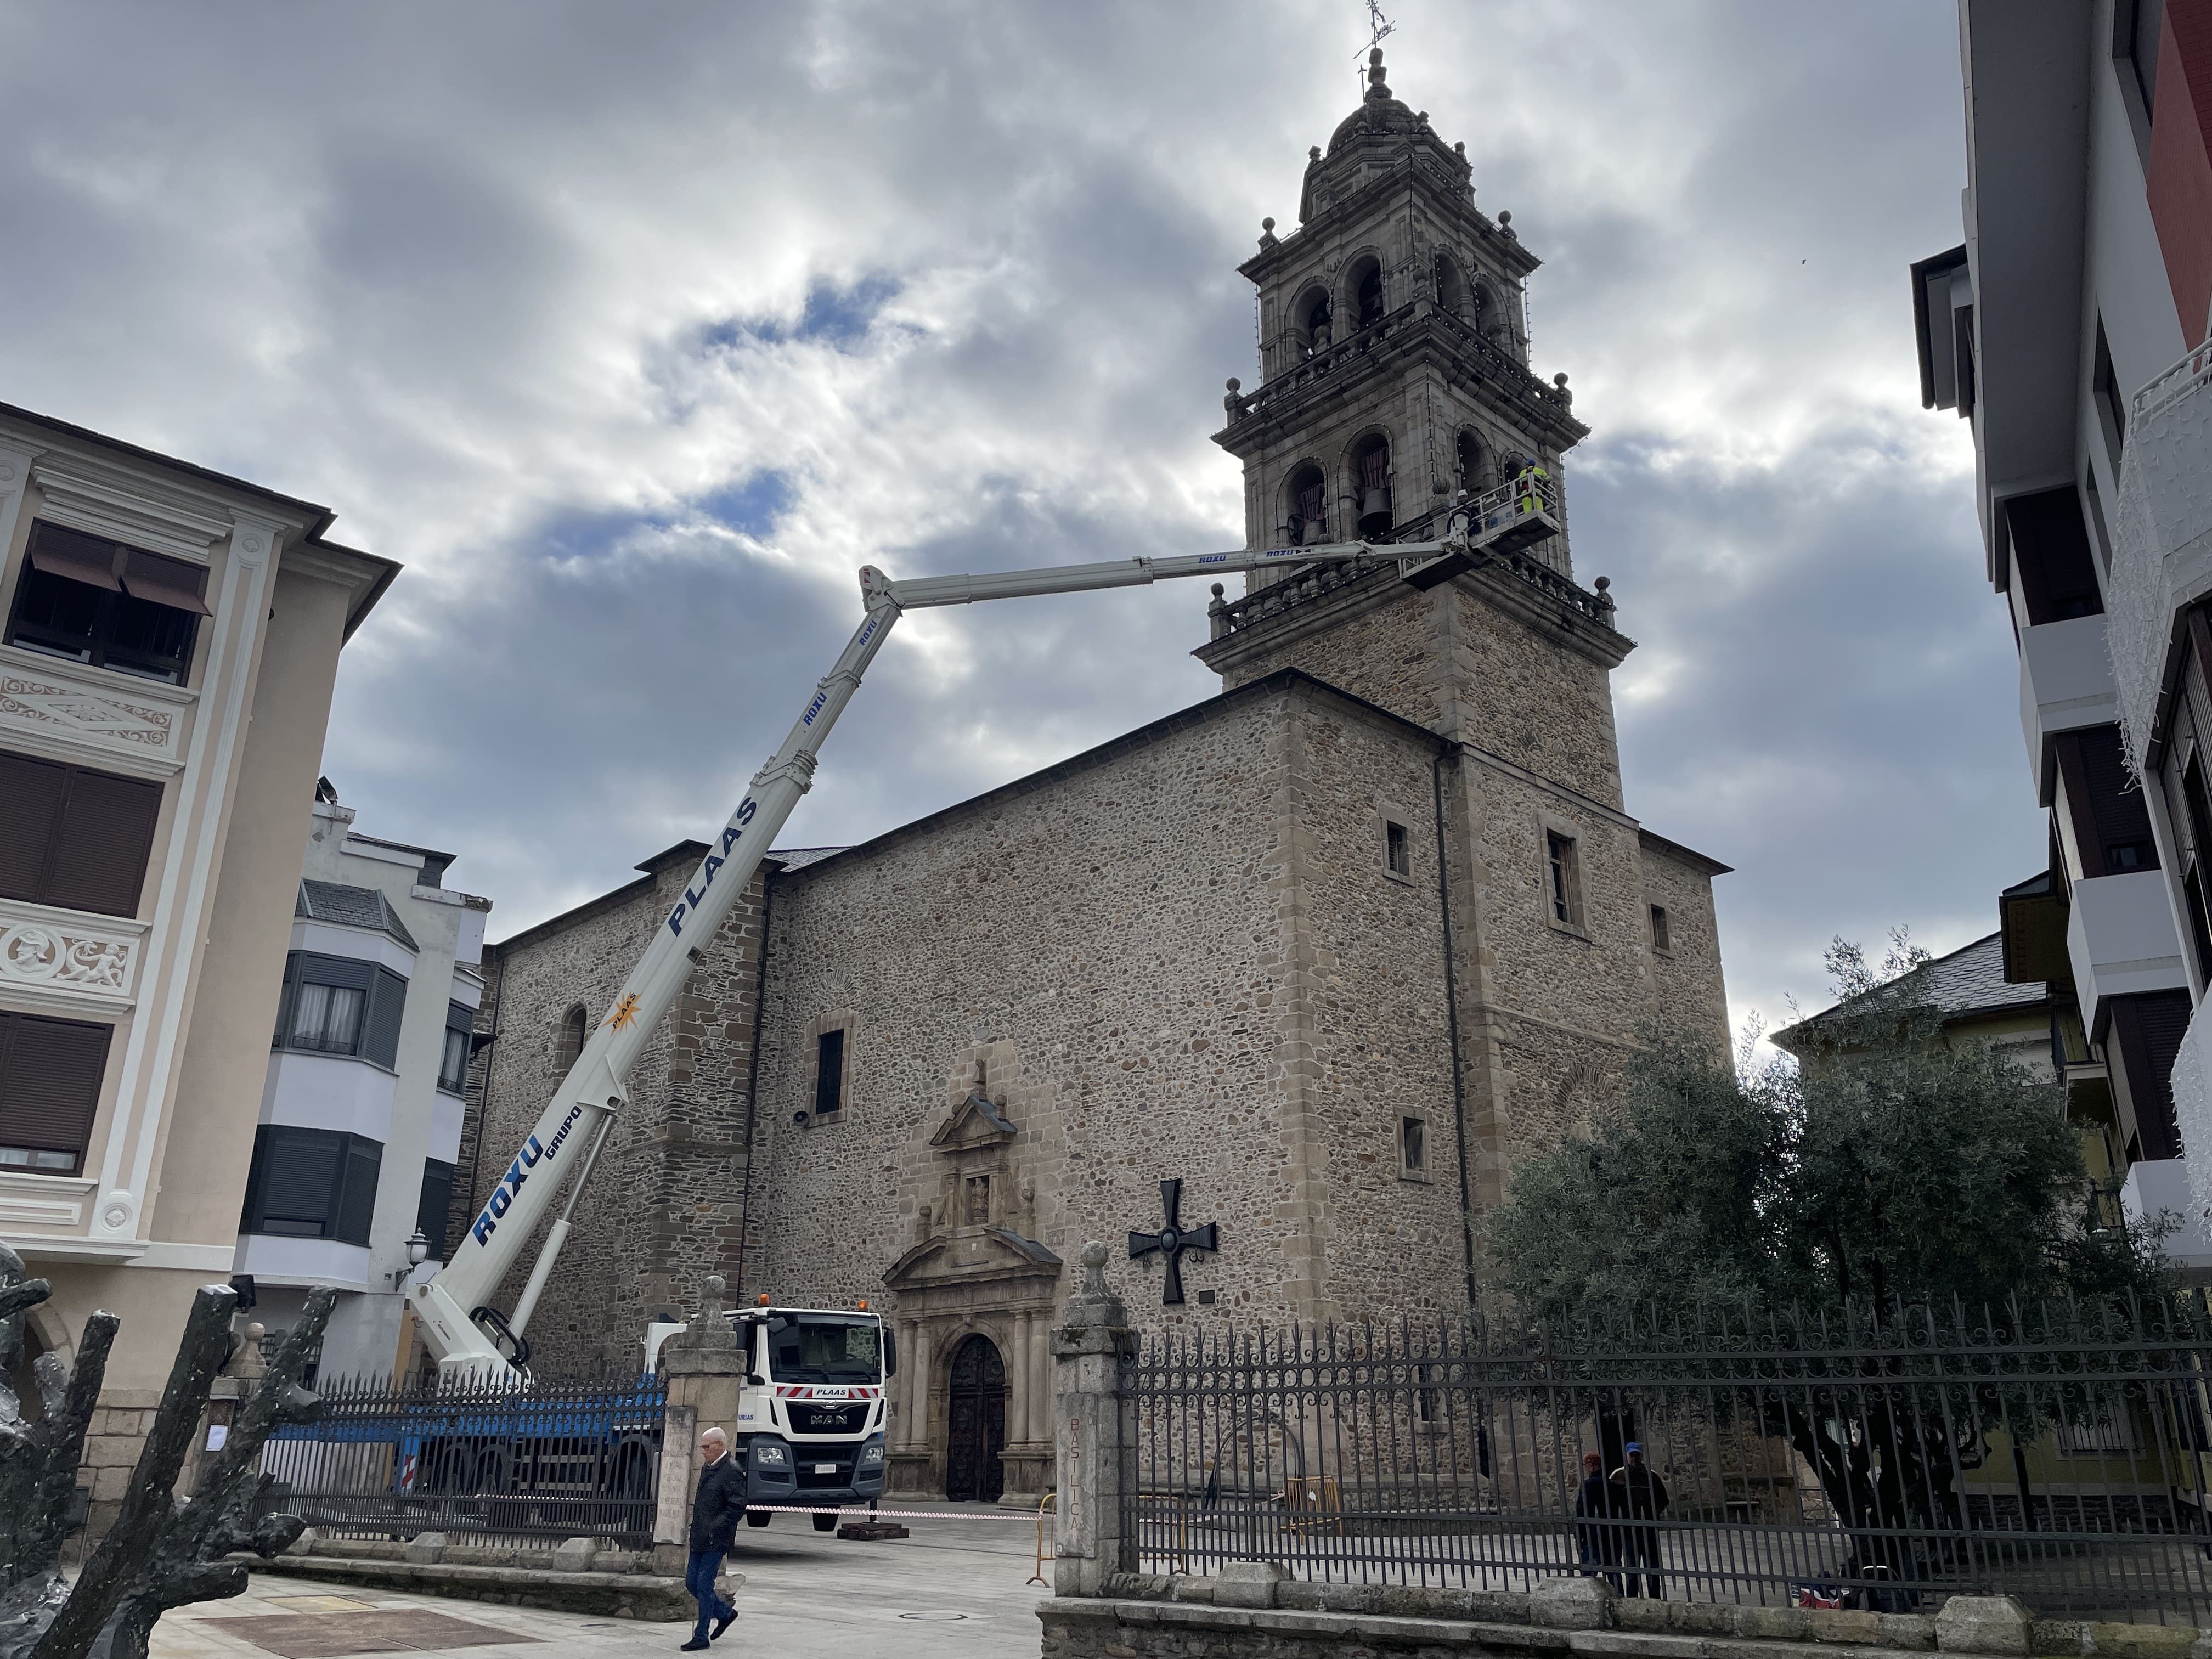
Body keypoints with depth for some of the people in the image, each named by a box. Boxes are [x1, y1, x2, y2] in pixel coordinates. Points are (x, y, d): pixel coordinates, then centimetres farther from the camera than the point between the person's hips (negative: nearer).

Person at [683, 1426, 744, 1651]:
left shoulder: (732, 1471, -16)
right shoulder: (707, 1468, 13)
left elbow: (738, 1506, -19)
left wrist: (715, 1528, -19)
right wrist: (696, 1527, 13)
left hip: (715, 1540, -9)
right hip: (700, 1539, 9)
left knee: (704, 1587, -3)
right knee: (691, 1583, 12)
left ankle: (701, 1637, 9)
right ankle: (725, 1612, 29)